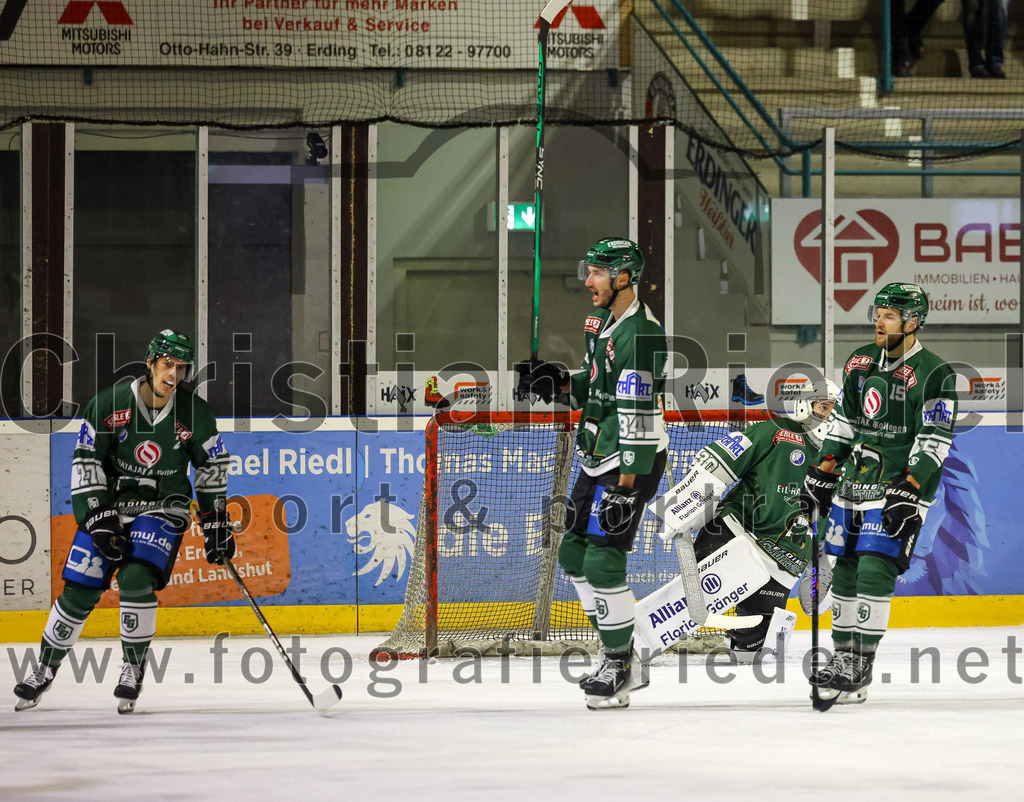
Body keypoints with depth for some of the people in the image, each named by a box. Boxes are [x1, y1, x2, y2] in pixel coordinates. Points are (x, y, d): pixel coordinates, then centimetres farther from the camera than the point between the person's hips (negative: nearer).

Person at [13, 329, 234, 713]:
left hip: (163, 509, 0)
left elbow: (212, 467, 4)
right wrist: (98, 518, -17)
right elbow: (85, 463, -9)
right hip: (108, 504, 0)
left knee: (136, 578, -23)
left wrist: (216, 524, 2)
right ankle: (46, 667, 17)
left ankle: (134, 668, -6)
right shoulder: (108, 405, -14)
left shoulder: (194, 412, -9)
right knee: (79, 591, -3)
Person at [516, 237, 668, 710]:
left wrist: (625, 488, -26)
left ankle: (619, 666, 1)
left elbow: (639, 418, -25)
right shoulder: (599, 322, 10)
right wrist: (560, 383, 3)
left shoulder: (640, 334, -21)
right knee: (574, 554, 13)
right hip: (597, 460, 10)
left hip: (630, 465, -10)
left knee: (603, 561, -12)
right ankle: (620, 656, 22)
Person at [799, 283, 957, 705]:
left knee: (875, 571, -14)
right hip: (853, 485, 7)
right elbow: (842, 424, 18)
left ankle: (860, 671, -12)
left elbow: (933, 446, -15)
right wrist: (820, 477, 13)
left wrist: (907, 495, -22)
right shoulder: (861, 362, 10)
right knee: (844, 571, 6)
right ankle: (841, 658, 15)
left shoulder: (934, 375, -10)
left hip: (899, 488, -7)